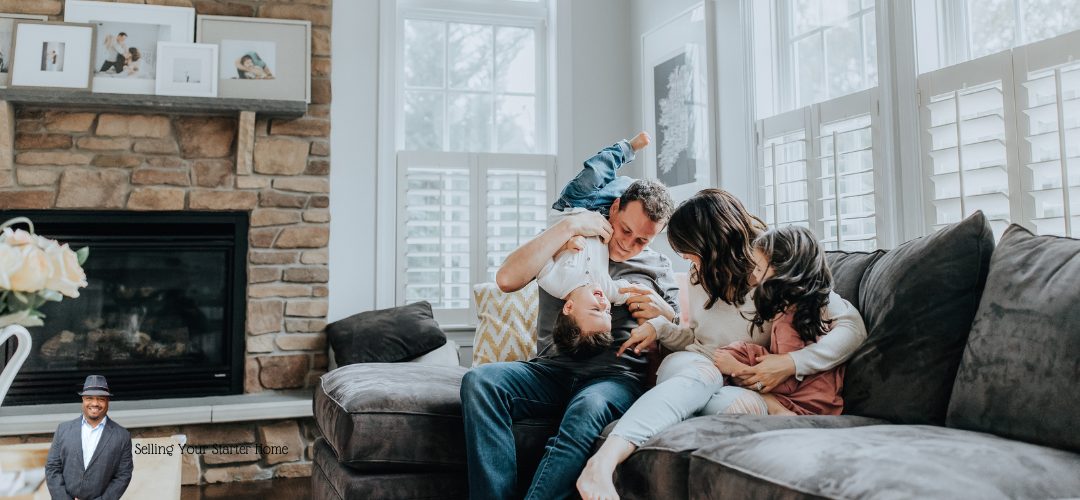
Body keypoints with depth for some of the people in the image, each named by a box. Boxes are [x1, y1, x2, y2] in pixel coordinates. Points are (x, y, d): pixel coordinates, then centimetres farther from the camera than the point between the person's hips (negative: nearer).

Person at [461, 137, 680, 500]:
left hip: (618, 375, -1)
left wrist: (664, 314, -4)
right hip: (554, 370, 1)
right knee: (479, 381, -29)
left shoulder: (658, 267, 18)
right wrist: (568, 227, -4)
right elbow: (507, 279, -4)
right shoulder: (566, 246, 15)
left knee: (588, 408, -39)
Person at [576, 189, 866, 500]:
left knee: (740, 405, -40)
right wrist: (659, 326, 4)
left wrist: (792, 363, -23)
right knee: (700, 369, -35)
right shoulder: (702, 277, 12)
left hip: (746, 387, -2)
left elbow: (853, 328, -11)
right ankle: (602, 463, -58)